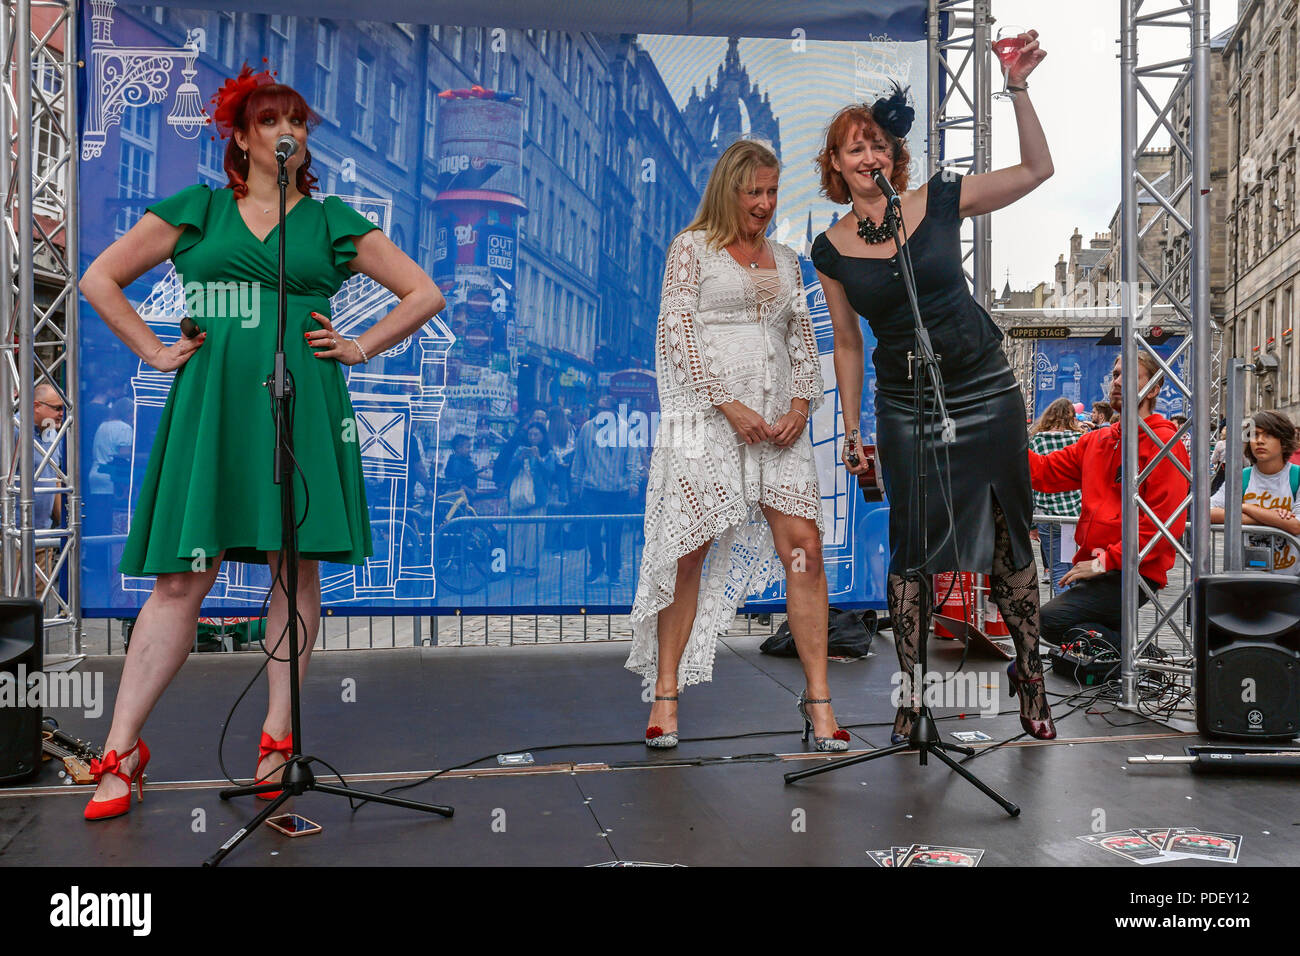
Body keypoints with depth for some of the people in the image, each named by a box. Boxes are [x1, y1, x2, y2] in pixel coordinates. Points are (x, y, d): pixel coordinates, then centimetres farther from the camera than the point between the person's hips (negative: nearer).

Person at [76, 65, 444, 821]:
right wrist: (155, 351, 6)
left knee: (295, 566, 0)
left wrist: (360, 347, 5)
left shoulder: (331, 221, 12)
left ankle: (279, 736, 11)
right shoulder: (195, 210, 12)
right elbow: (101, 279, 16)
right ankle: (122, 750, 5)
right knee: (182, 578, -3)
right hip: (210, 407, 0)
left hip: (301, 404, 1)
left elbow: (425, 292, 14)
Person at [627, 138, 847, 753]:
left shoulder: (785, 260, 19)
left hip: (777, 421, 4)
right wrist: (730, 406, -13)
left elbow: (803, 341, 18)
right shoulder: (692, 248, 5)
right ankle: (665, 695, 10)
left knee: (804, 547, -5)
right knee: (689, 553, -2)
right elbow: (677, 336, -5)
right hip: (707, 418, -4)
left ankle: (818, 698, 1)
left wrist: (800, 406, 0)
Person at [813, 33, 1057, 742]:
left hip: (987, 396, 0)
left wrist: (1018, 89, -14)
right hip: (906, 411, 0)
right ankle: (911, 696, 14)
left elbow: (1037, 169, -3)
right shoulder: (831, 249, 0)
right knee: (911, 550, 2)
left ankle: (1030, 680, 23)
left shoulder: (939, 202, -2)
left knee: (1010, 540, 7)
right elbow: (847, 343, 7)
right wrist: (850, 430, 8)